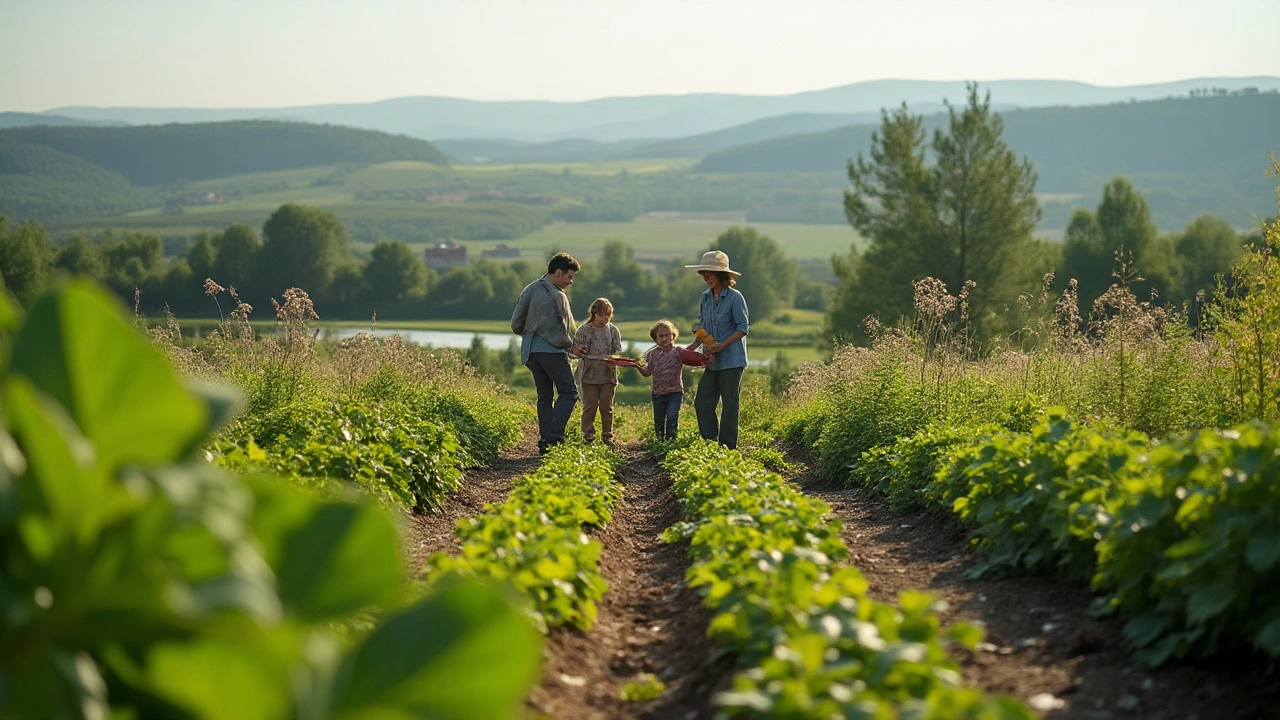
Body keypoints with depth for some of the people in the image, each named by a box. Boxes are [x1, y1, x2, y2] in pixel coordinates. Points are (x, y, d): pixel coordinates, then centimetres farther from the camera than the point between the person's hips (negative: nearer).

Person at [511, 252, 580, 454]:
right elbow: (566, 330, -7)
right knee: (568, 392, -3)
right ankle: (554, 436, -15)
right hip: (552, 350, -7)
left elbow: (516, 324, 9)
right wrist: (568, 343, 13)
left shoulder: (529, 290, 9)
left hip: (530, 352, 7)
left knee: (544, 396, 12)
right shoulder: (557, 295, -12)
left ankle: (545, 439, 6)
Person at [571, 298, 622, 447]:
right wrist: (580, 351, -20)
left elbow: (618, 351, 4)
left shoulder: (613, 330, 5)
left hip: (608, 374, 2)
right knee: (590, 406, 1)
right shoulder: (584, 330, 0)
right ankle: (588, 436, 6)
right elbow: (574, 349, 3)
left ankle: (607, 436, 16)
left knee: (607, 407, 7)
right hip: (590, 373, -2)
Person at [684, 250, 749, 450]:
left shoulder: (735, 298, -10)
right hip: (711, 362, 7)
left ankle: (727, 447, 8)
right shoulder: (706, 297, 10)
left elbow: (743, 328, -10)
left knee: (729, 404, 1)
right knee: (702, 403, 3)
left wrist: (721, 346, -19)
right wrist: (694, 345, -1)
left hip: (731, 360, -7)